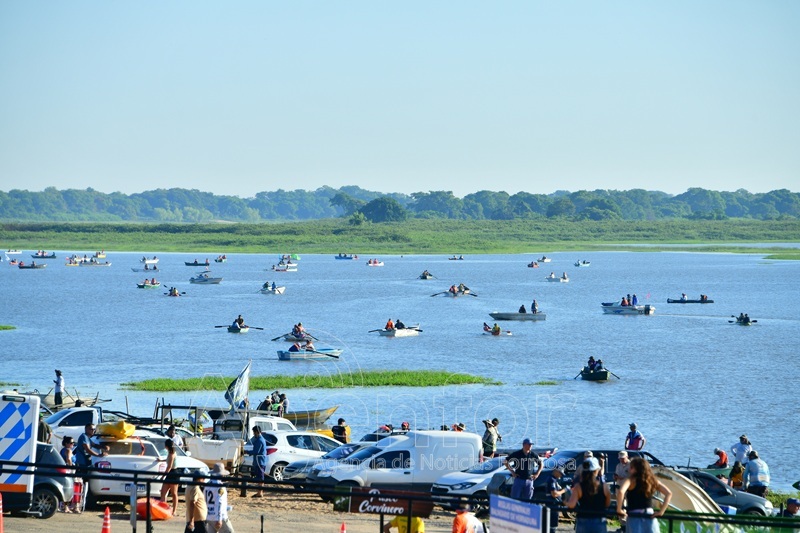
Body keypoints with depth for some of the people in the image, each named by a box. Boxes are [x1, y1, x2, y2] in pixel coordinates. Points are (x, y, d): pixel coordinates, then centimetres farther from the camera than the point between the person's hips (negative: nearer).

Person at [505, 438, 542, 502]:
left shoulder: (533, 454, 2)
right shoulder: (517, 454, -5)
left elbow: (541, 464, 16)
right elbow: (506, 462, 3)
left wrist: (537, 474, 7)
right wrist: (512, 472, -1)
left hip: (529, 480, 3)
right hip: (519, 479, -3)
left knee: (527, 500, 8)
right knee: (515, 498, -3)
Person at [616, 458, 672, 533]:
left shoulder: (631, 481, -4)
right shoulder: (652, 481, 9)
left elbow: (620, 492, -24)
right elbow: (669, 493, 6)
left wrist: (619, 510, -12)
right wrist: (661, 511, 5)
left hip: (634, 517, -4)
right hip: (650, 517, 4)